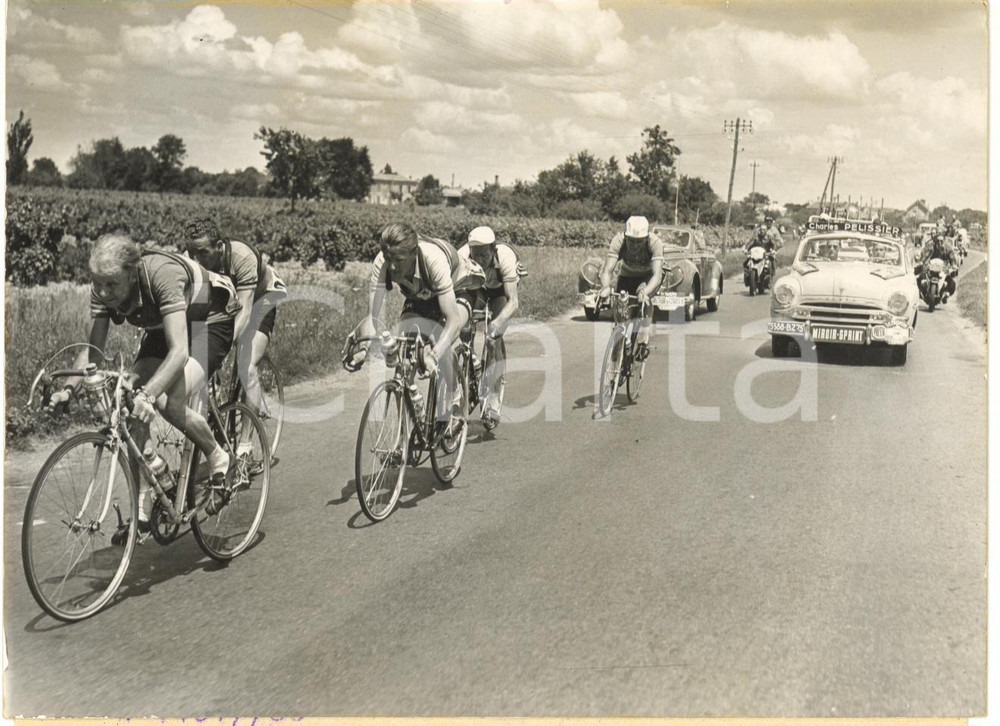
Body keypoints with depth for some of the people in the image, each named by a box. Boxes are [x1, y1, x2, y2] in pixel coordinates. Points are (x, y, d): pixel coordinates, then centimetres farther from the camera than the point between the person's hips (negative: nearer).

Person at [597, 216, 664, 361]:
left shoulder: (655, 242, -36)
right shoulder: (618, 241, -32)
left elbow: (657, 275, -45)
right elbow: (607, 269, -40)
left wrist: (644, 292, -64)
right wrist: (606, 287, -62)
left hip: (649, 275, -2)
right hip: (627, 275, 3)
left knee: (644, 293, -34)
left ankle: (643, 341, -27)